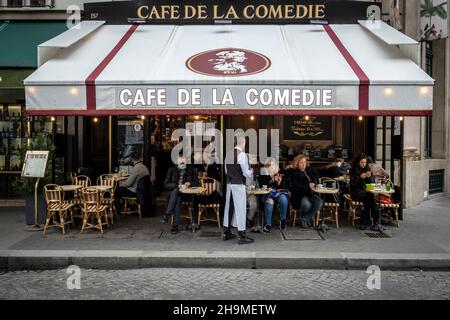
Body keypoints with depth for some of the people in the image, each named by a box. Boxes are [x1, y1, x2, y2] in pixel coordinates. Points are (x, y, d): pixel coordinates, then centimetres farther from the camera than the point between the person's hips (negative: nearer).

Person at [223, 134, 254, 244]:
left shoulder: (228, 153, 7)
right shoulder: (242, 154, -15)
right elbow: (246, 173, -14)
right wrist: (251, 171, 6)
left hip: (229, 184, 7)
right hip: (239, 185, -7)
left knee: (229, 207, 14)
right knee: (240, 209, -2)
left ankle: (227, 233, 24)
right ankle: (242, 236, 3)